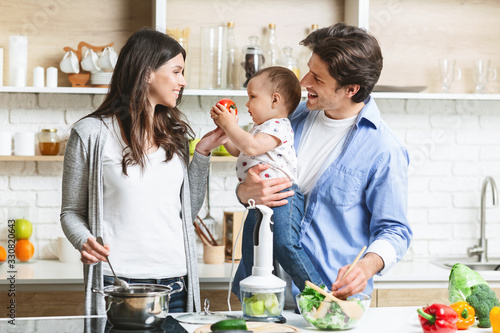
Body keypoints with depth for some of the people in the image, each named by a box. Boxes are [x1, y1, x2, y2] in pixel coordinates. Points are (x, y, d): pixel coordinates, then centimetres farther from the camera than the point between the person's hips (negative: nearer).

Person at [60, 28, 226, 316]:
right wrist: (84, 241, -18)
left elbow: (188, 211, 14)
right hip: (116, 281, -4)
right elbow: (72, 212, 2)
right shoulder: (92, 133, -3)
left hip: (176, 280, 5)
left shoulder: (176, 134, 12)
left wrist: (202, 153, 7)